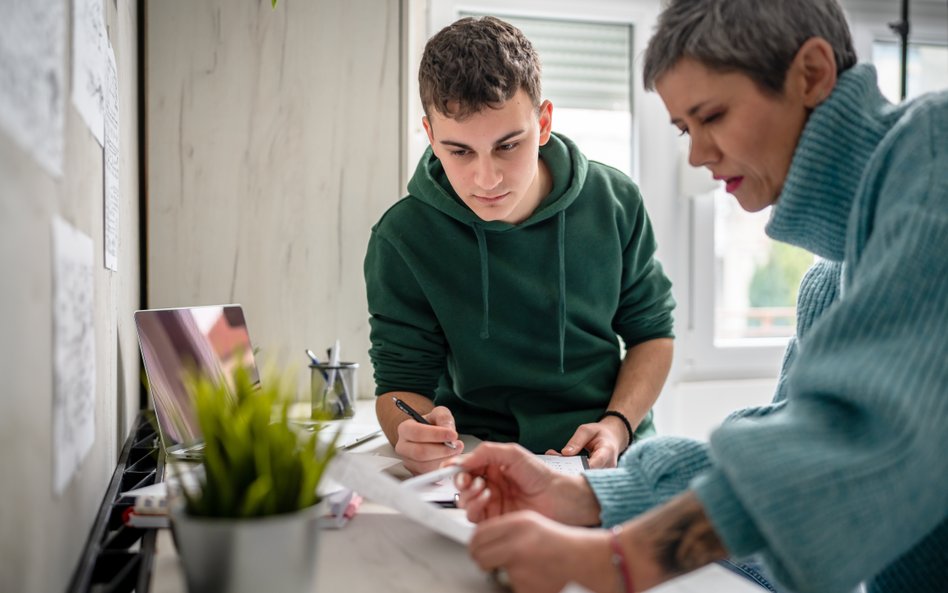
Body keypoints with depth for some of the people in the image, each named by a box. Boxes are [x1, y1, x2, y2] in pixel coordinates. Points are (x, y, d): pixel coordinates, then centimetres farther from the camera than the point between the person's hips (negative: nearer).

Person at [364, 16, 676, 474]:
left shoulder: (615, 203, -5)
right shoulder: (402, 240, -11)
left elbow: (652, 332, 7)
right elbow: (401, 383, -5)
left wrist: (617, 427, -10)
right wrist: (417, 440, -29)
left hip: (616, 456, 2)